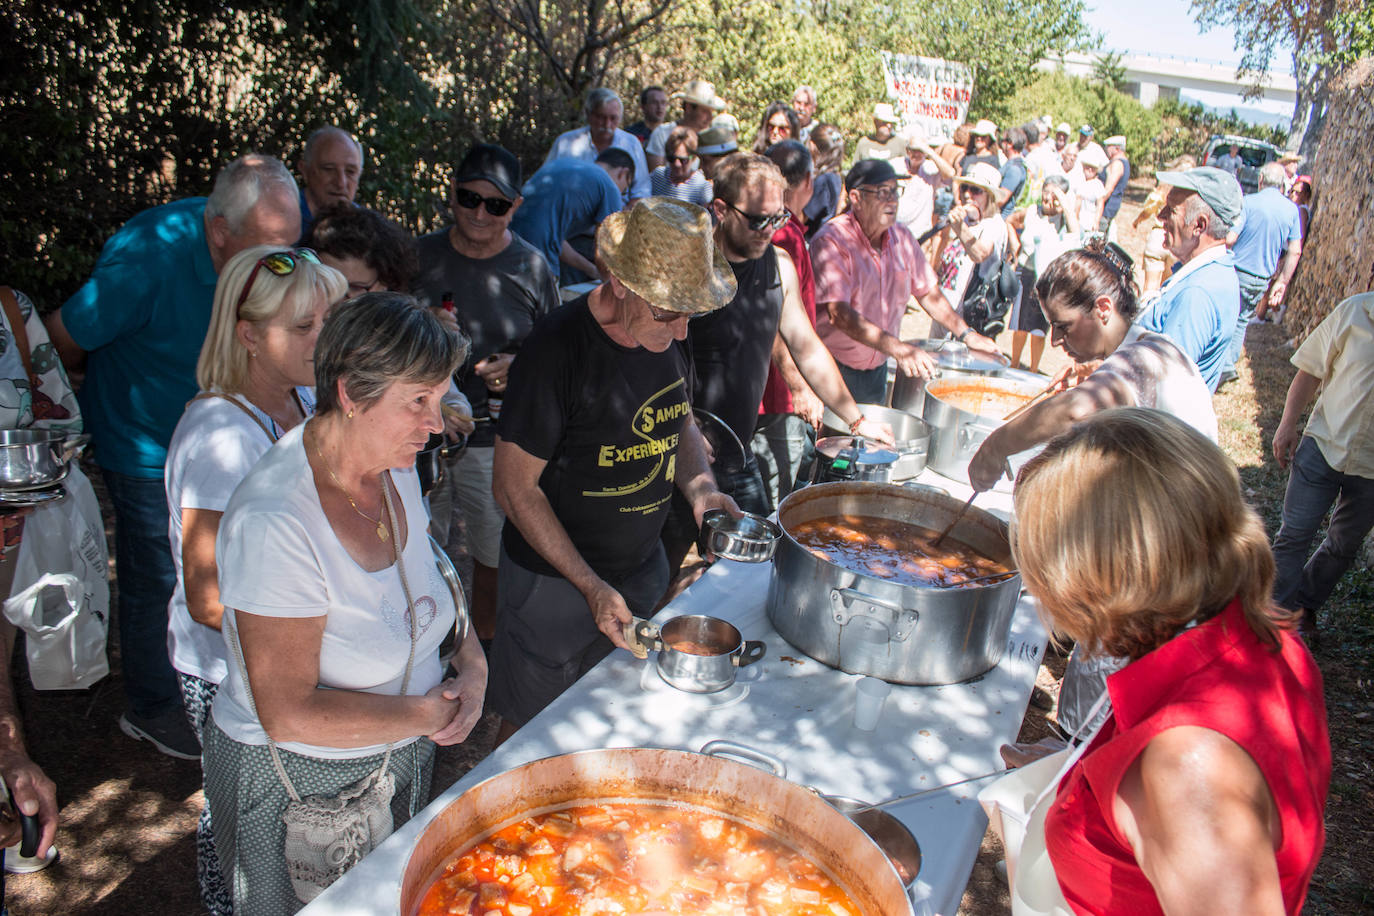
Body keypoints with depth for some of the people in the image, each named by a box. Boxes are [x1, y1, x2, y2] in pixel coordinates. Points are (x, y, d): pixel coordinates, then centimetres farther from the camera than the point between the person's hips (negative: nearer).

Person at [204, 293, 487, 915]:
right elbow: (290, 715, -30)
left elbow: (428, 579, 10)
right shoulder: (273, 522, -32)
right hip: (293, 784, -6)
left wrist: (472, 667, -7)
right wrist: (428, 714, -20)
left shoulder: (395, 467, -7)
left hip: (400, 762, 7)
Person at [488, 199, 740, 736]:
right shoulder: (557, 348, -24)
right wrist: (591, 586, -21)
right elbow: (514, 486, -19)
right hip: (556, 581, -6)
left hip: (642, 569, 6)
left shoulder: (668, 336, -3)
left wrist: (699, 486, -7)